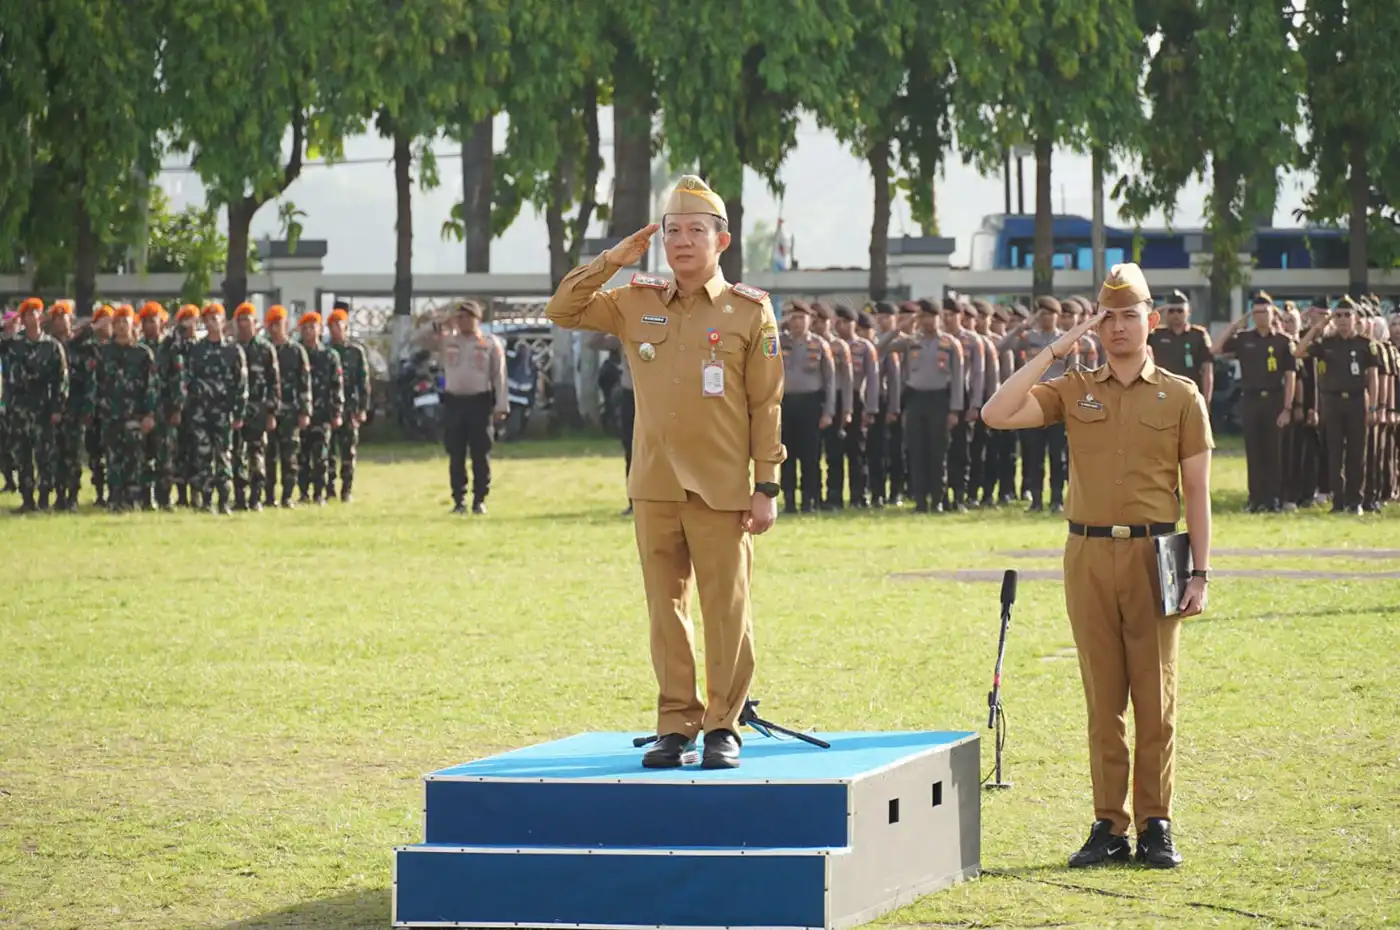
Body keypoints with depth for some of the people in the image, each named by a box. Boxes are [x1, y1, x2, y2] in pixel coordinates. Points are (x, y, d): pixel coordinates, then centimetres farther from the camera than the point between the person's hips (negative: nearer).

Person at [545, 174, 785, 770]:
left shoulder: (750, 311, -1)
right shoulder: (636, 305, 8)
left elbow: (767, 405, -2)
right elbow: (562, 312, 9)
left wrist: (766, 488, -6)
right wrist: (613, 260, -1)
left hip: (722, 492, -3)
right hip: (655, 489, 3)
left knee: (726, 614, 0)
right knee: (665, 610, 6)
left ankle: (724, 727, 8)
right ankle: (677, 726, 13)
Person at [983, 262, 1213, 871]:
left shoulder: (1180, 397, 5)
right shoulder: (1073, 391, 9)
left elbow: (1196, 490, 5)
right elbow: (997, 414, -5)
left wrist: (1200, 573, -2)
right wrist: (1054, 352, -4)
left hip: (1153, 556, -2)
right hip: (1088, 554, 2)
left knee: (1155, 696, 0)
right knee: (1102, 697, 4)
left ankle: (1155, 826, 6)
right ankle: (1108, 826, 8)